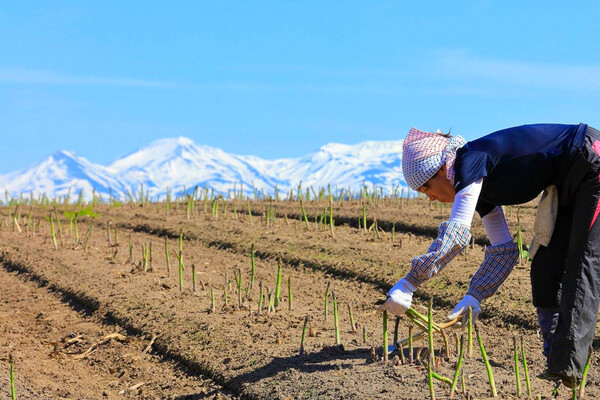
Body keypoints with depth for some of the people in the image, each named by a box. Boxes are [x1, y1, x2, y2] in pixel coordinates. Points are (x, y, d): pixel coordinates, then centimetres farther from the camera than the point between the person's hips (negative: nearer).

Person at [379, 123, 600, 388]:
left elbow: (456, 233, -31)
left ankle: (568, 367, -11)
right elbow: (504, 250, 10)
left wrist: (408, 285, -31)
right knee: (546, 270, 8)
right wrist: (473, 298, 2)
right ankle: (556, 365, 10)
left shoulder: (473, 160, -20)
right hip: (572, 186, 10)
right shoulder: (481, 187, 7)